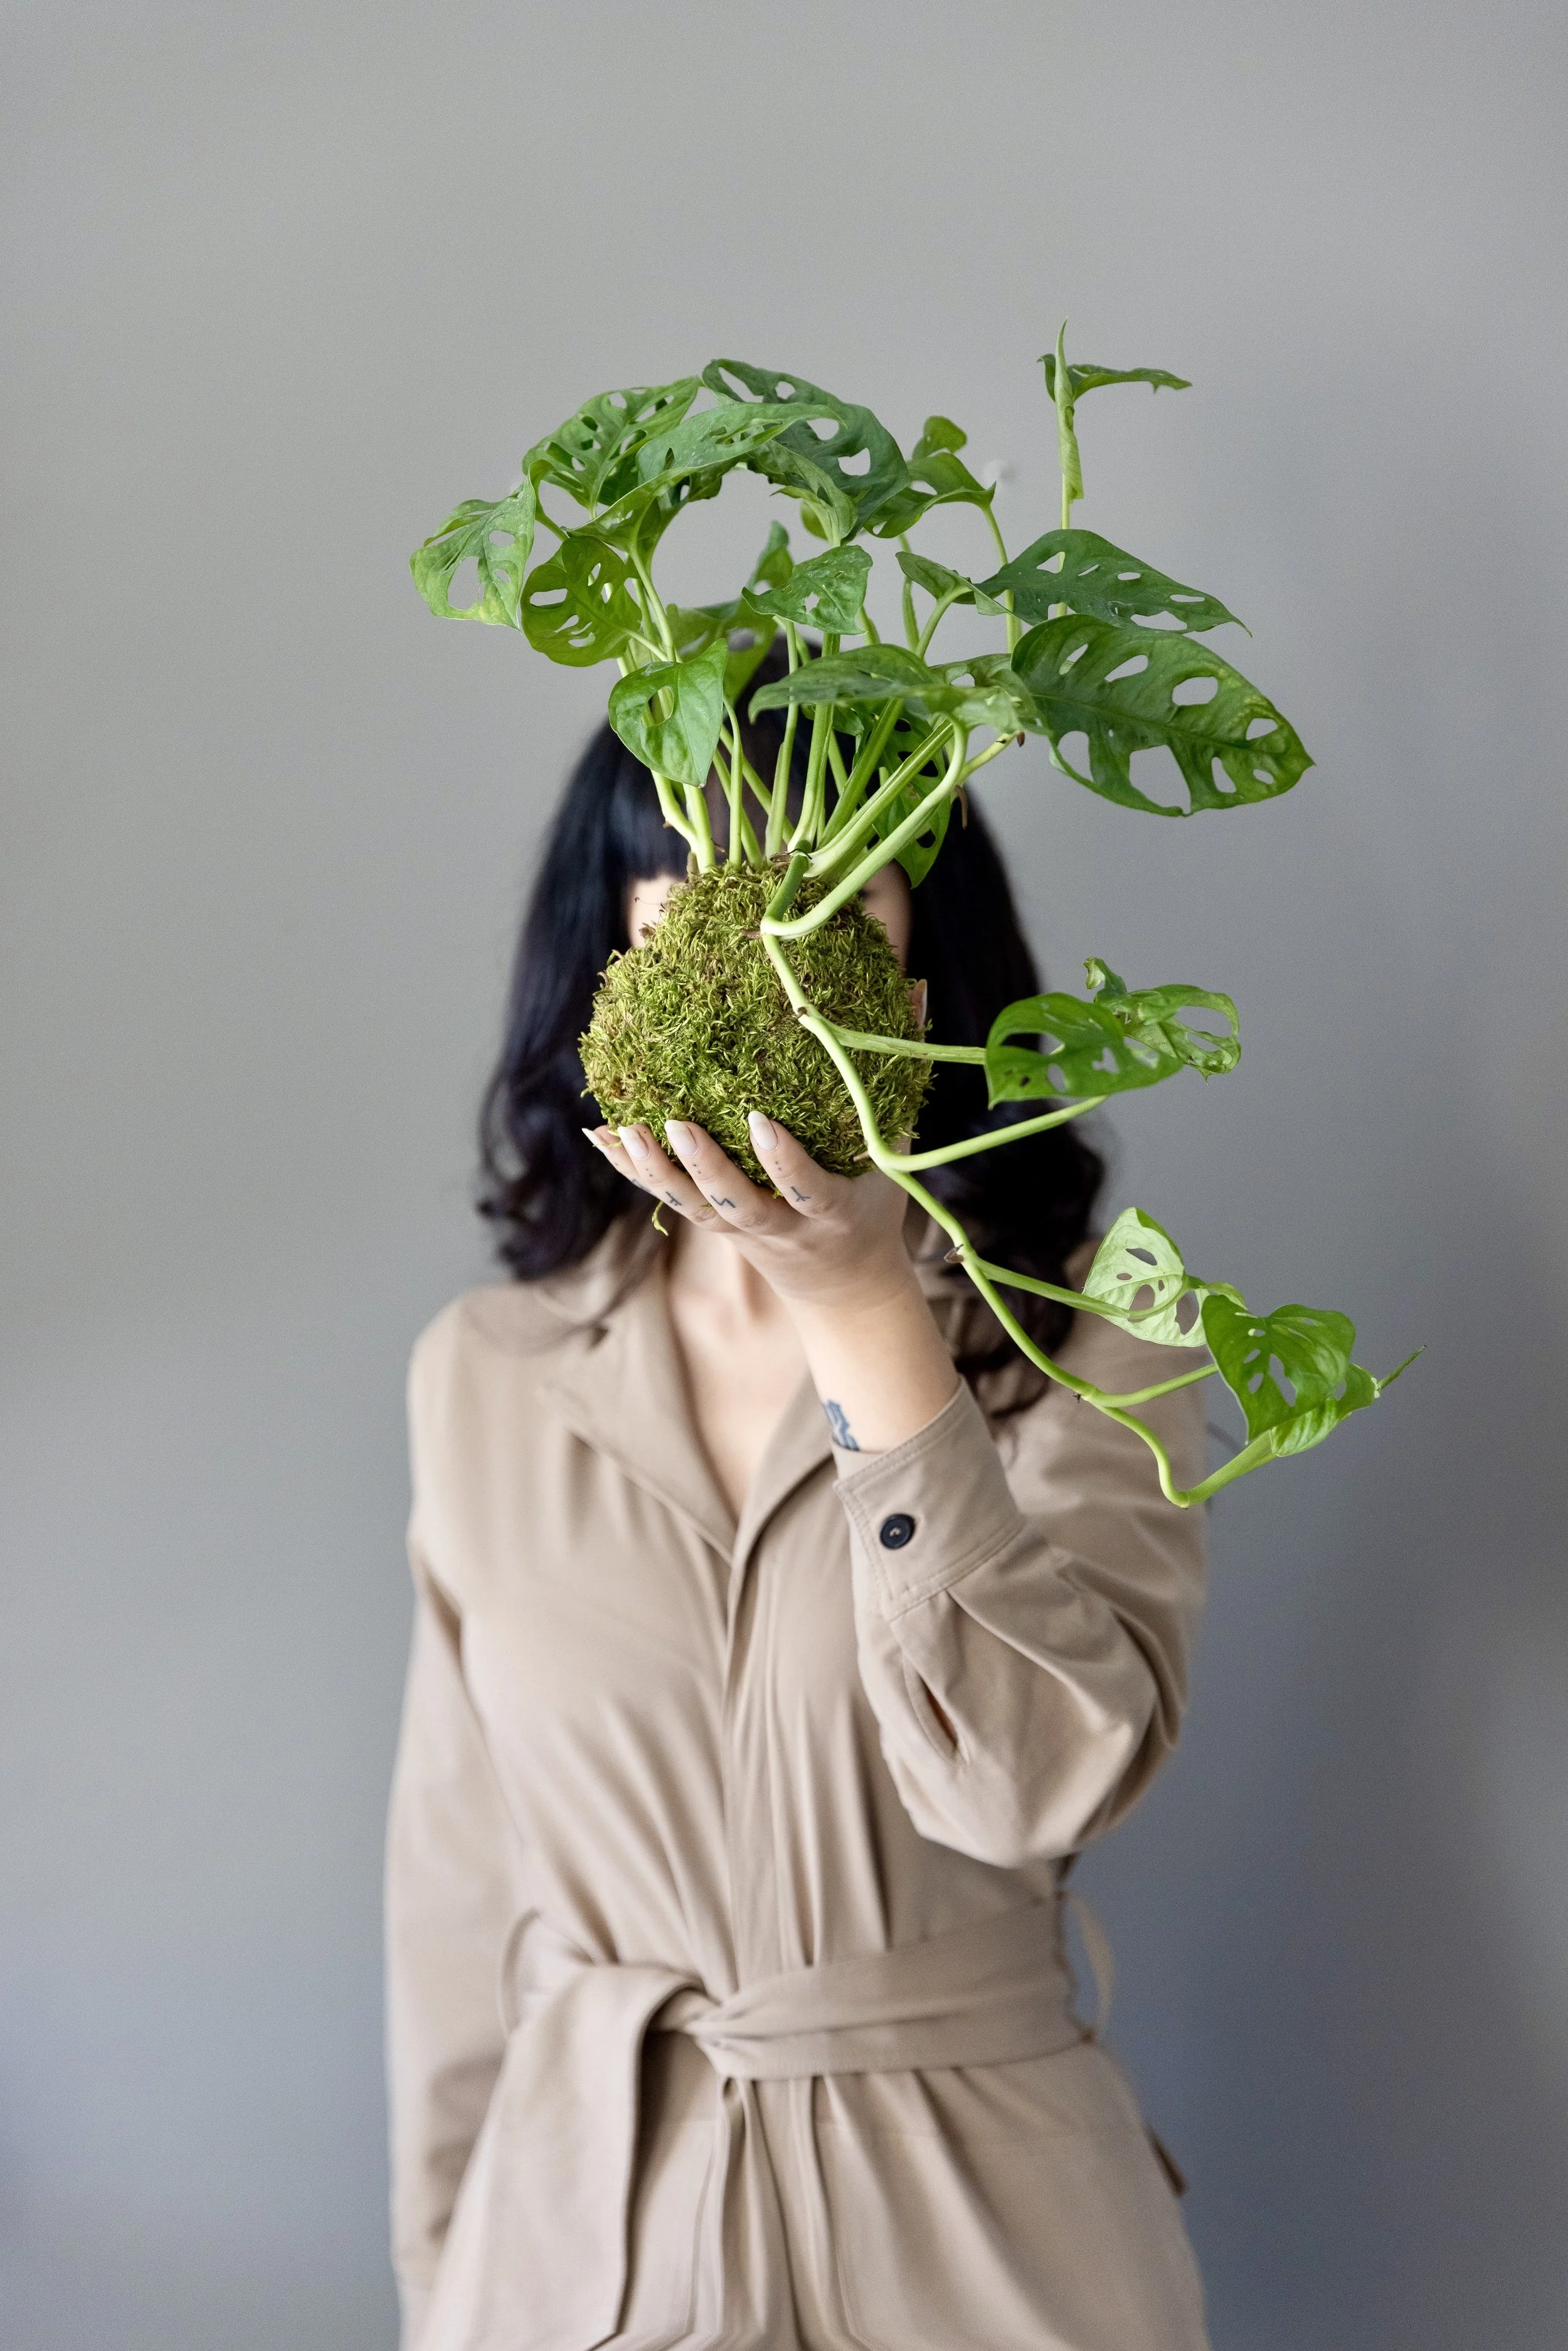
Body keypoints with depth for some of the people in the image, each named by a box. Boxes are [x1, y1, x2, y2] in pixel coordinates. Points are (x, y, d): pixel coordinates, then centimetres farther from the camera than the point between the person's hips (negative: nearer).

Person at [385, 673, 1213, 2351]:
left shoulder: (1078, 1341, -7)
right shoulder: (483, 1374, 0)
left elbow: (1039, 1783, -23)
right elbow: (458, 1882, 5)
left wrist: (862, 1313, -27)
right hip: (579, 2216, 2)